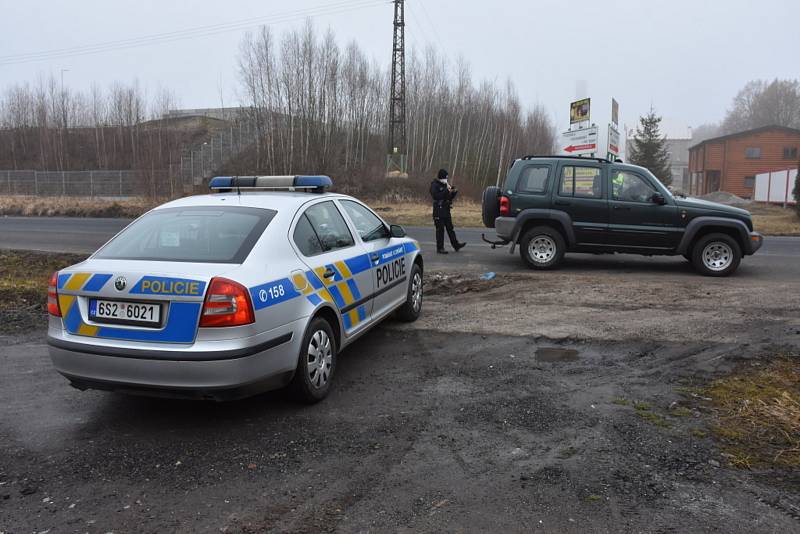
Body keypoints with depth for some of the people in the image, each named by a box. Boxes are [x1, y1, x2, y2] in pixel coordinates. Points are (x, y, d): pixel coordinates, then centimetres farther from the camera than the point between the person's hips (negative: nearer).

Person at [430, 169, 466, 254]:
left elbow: (450, 197, 19)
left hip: (446, 210, 7)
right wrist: (446, 191, -27)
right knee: (440, 229, -4)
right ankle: (440, 248, 2)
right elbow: (435, 196, -24)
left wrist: (454, 192, -1)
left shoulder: (445, 184, 15)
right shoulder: (434, 185, -8)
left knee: (450, 228, 11)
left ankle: (456, 245, 15)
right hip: (439, 210, -7)